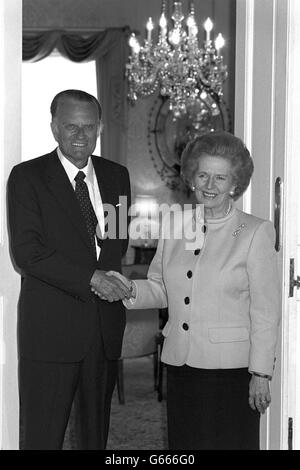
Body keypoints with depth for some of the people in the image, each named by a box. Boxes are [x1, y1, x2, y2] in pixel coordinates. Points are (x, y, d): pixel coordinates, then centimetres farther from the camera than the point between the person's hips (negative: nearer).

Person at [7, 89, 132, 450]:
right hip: (50, 325, -4)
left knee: (97, 432, 15)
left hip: (106, 325, 5)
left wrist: (112, 278, -2)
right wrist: (90, 278, -18)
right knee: (42, 434, 1)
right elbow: (25, 251, -13)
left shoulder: (116, 175, 12)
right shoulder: (27, 177, -4)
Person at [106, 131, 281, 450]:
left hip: (231, 367, -4)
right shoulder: (172, 223, 8)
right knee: (183, 445, 11)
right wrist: (131, 289, -5)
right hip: (180, 364, 4)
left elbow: (265, 311, -5)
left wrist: (261, 373, -8)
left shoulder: (255, 232, -4)